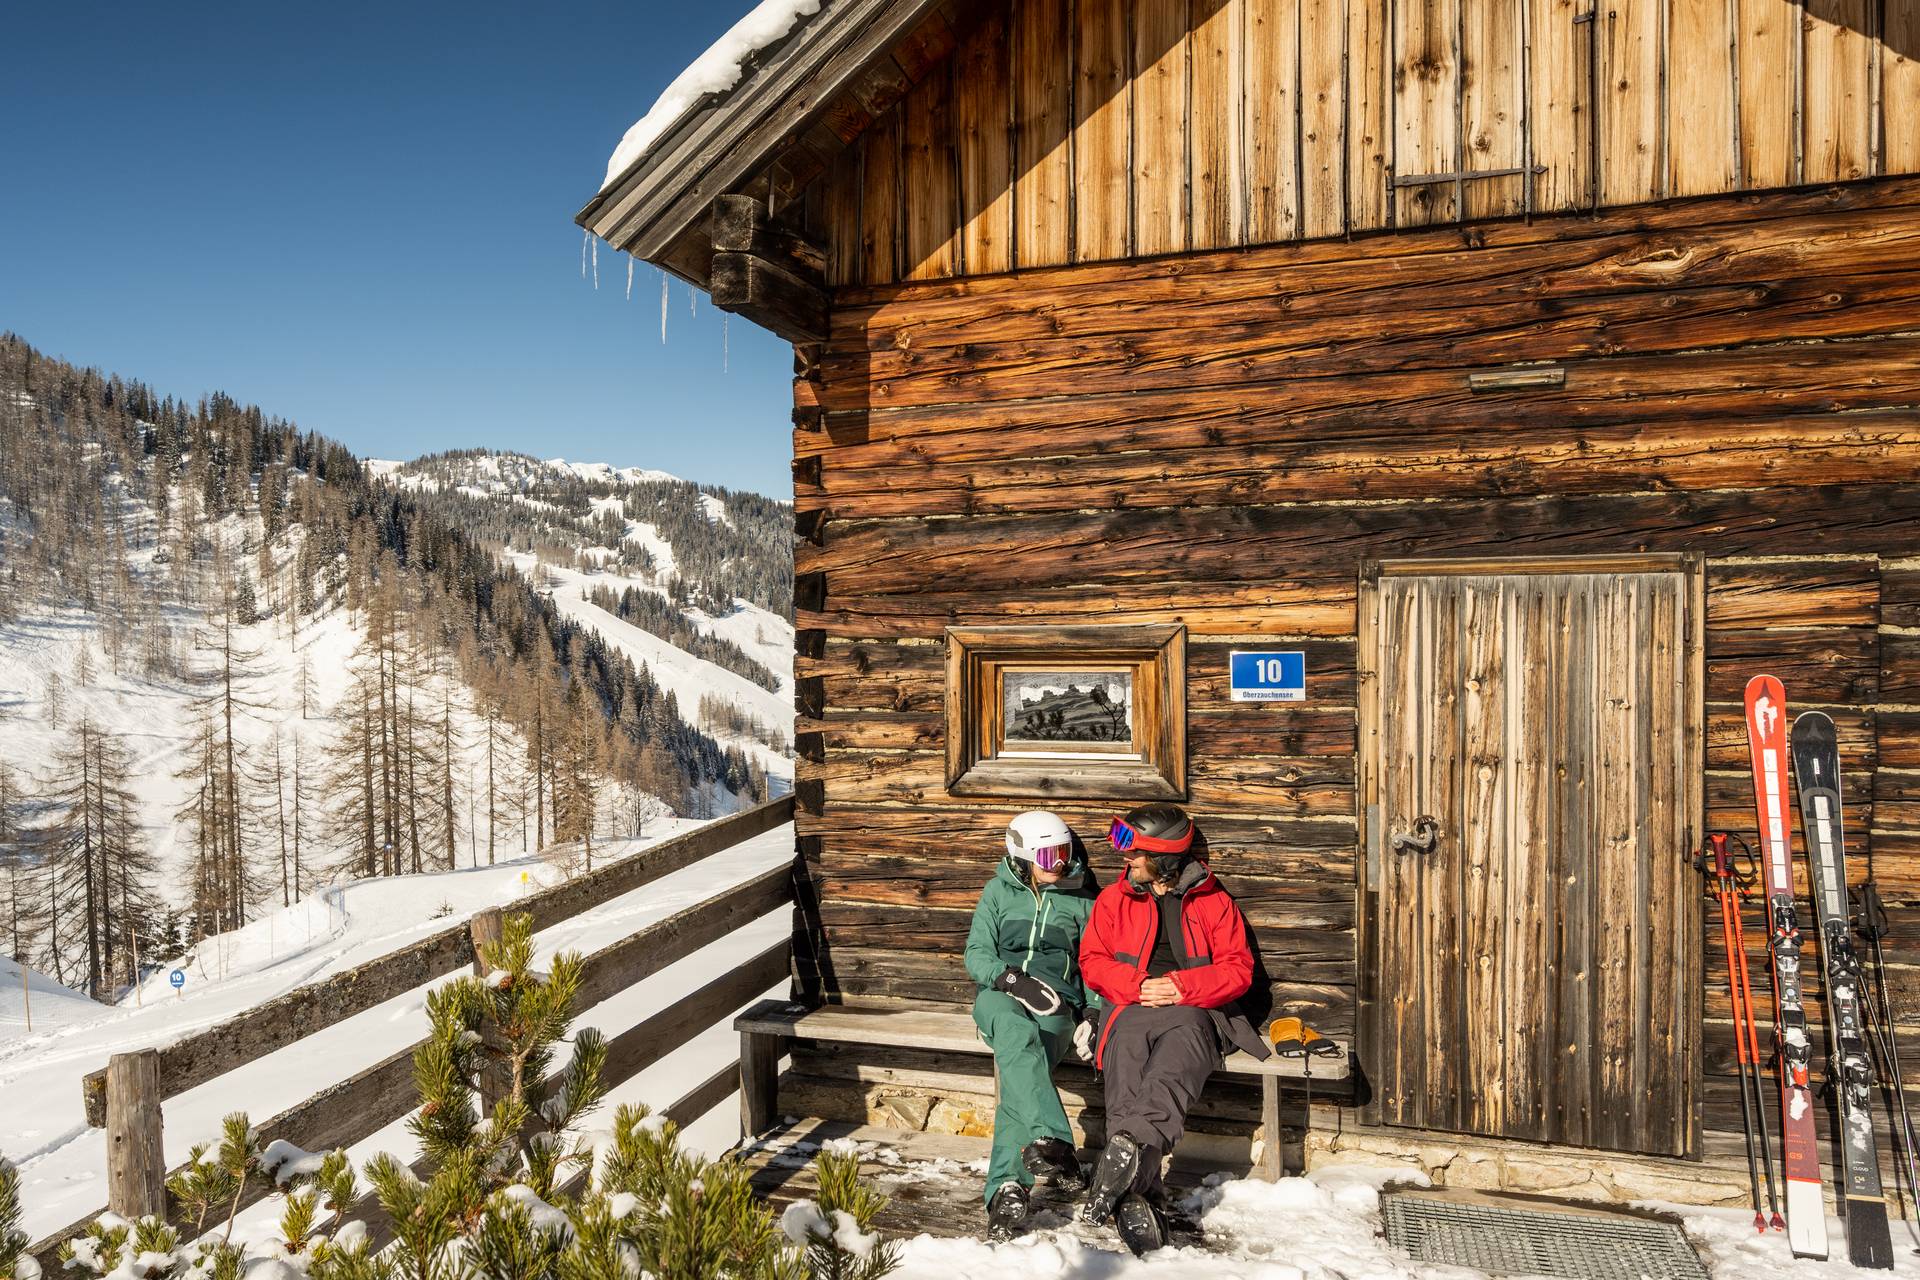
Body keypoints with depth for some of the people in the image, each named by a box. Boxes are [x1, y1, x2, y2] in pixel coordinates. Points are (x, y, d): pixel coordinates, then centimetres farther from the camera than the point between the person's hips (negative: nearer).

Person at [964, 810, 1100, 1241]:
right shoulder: (999, 891, 12)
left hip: (1056, 1004, 1)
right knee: (1018, 1035, -39)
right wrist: (1013, 978, -13)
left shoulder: (1080, 899, 15)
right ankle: (1051, 1142, -54)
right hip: (1000, 996, 0)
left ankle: (1008, 1187, -38)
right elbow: (976, 955, 6)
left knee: (1020, 1073, -32)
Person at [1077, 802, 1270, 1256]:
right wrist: (1138, 986, -10)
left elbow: (1238, 968, 4)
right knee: (1126, 1046, -36)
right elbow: (1092, 960, 10)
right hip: (1131, 1009, 1)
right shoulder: (1114, 899, 18)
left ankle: (1127, 1148, -56)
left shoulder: (1213, 902, 11)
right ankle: (1138, 1195, -48)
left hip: (1194, 1011, 0)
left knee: (1182, 1048, -39)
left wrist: (1184, 987, -13)